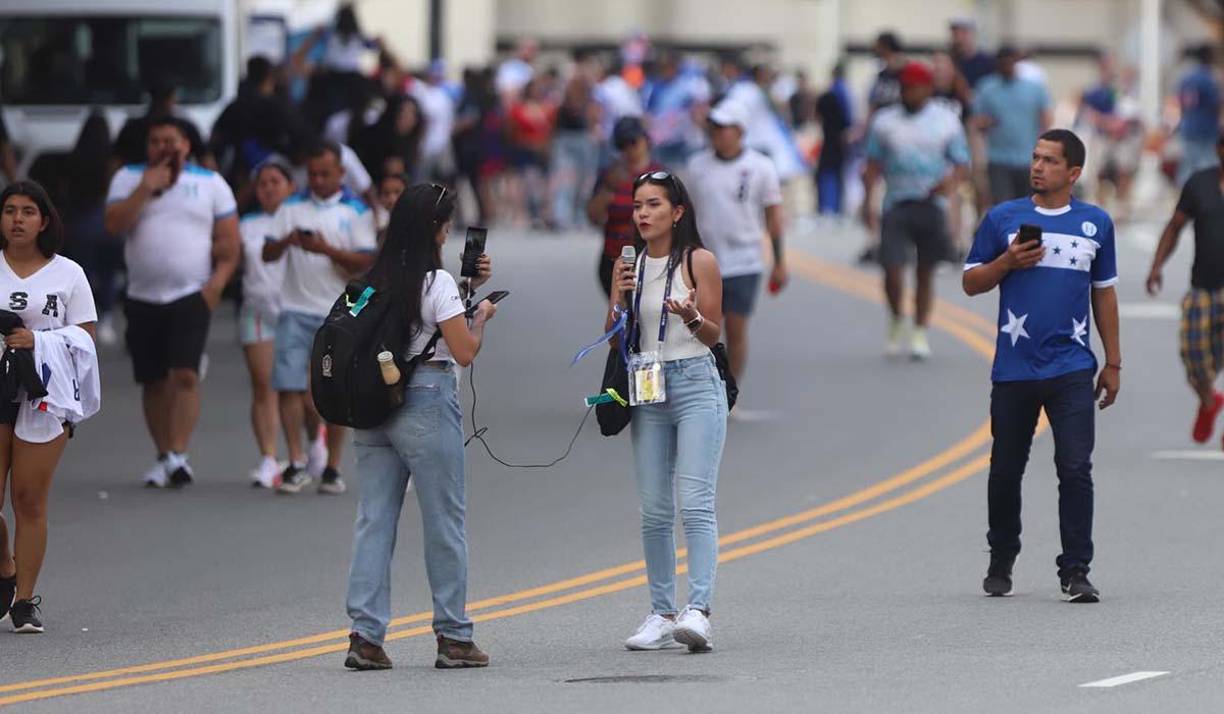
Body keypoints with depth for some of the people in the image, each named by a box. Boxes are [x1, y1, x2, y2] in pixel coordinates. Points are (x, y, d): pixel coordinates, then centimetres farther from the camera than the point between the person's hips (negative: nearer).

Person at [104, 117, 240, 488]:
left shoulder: (210, 183, 6)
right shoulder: (129, 178, 8)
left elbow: (230, 241, 4)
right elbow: (114, 225, -7)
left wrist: (218, 280, -9)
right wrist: (146, 189, -14)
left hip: (192, 295, -2)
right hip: (144, 297, 3)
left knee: (185, 374, -16)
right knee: (153, 382, 6)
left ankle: (178, 455, -20)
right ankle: (163, 456, 16)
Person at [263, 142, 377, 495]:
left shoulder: (356, 211, 1)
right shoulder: (292, 208, 10)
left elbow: (364, 263, -6)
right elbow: (268, 253, 6)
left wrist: (327, 249, -20)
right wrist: (286, 241, -16)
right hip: (295, 309, 2)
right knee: (289, 386, -7)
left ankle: (332, 468, 9)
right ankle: (297, 463, -2)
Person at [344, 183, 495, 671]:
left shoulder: (375, 280, 10)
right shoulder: (436, 282, -10)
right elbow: (464, 351, -11)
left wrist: (468, 288, 26)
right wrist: (481, 317, 7)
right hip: (427, 403, -6)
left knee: (374, 520, 6)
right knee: (444, 521, 4)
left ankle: (366, 635, -1)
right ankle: (453, 636, 8)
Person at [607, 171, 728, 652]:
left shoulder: (700, 261, -2)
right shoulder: (629, 265, 10)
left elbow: (715, 333, 0)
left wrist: (691, 316, -21)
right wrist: (619, 298, -8)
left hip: (696, 384, -5)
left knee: (696, 503, -14)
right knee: (654, 510, 5)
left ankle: (698, 612, -22)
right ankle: (661, 614, 10)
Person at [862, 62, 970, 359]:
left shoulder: (946, 121, 4)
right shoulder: (885, 121, 7)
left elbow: (961, 164, 4)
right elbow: (873, 166, 10)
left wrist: (950, 182, -18)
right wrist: (868, 203, 0)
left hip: (931, 206, 0)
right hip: (896, 205, 0)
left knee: (926, 271, 5)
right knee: (892, 269, -10)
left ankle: (920, 334, 16)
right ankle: (896, 322, 15)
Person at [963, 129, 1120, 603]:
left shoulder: (1096, 224, 8)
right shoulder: (1003, 219, 4)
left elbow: (1103, 293, 16)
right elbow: (971, 282, 8)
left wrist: (1113, 363, 13)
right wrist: (1008, 262, -12)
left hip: (1072, 370, 0)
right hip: (1013, 369, 0)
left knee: (1075, 470, -10)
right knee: (1006, 471, 9)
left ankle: (1075, 572, -8)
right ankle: (1000, 565, 26)